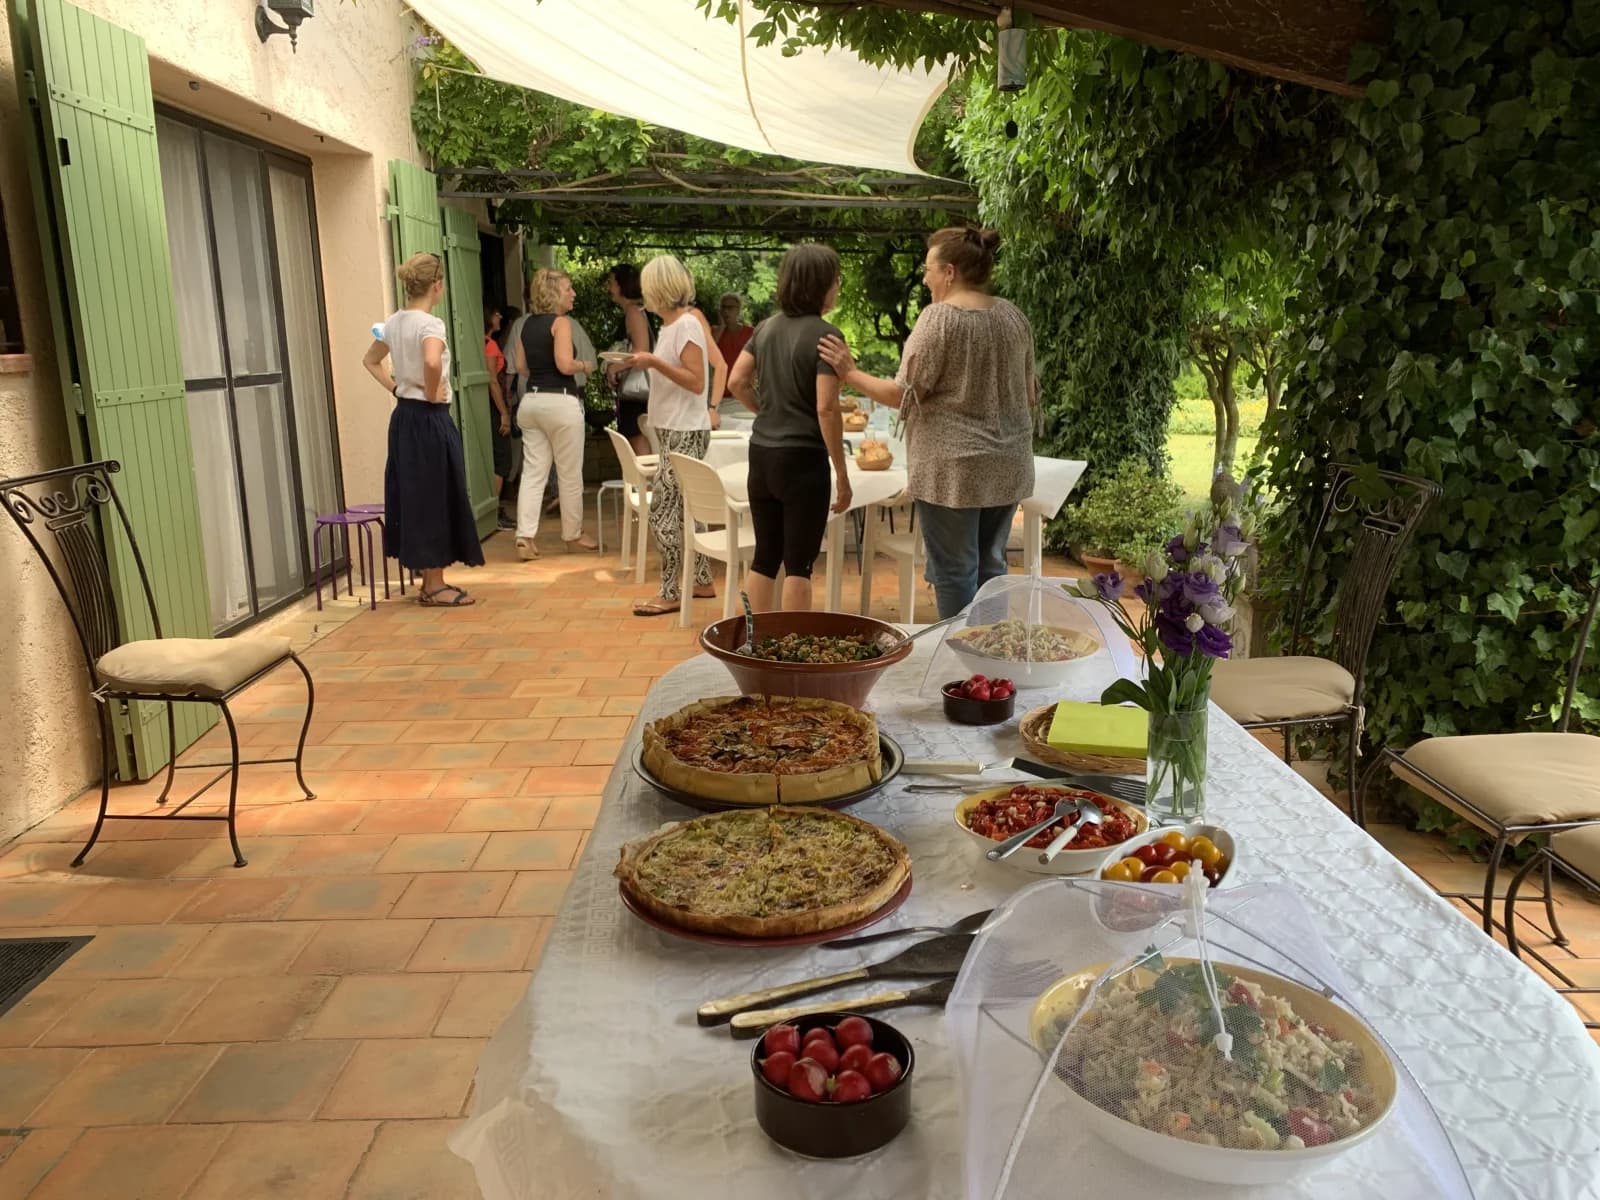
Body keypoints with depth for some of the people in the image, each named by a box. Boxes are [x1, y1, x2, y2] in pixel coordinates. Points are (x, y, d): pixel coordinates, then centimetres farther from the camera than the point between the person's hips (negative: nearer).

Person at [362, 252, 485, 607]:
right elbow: (432, 362, -35)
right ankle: (435, 586, 6)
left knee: (414, 496, 11)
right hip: (429, 420, -9)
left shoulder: (393, 322, 9)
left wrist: (395, 388, 14)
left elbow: (370, 360, 22)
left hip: (403, 417, 9)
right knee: (436, 498, -1)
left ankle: (429, 582, 19)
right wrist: (431, 393, -19)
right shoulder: (430, 324, -16)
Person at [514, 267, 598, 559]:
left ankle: (524, 536, -3)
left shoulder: (528, 324, 12)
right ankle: (573, 536, 16)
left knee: (533, 472, 5)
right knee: (570, 475, 6)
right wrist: (584, 365, -1)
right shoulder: (561, 322, -10)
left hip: (531, 401, 7)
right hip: (560, 402, -7)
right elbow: (565, 365, -19)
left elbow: (521, 367, 14)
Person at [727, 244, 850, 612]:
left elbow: (736, 382, 9)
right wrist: (842, 475, -12)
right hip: (803, 458, -7)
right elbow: (826, 409, -18)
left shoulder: (767, 326, 7)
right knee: (798, 562, 2)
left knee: (765, 557, 14)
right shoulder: (825, 334, -13)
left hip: (762, 453, 7)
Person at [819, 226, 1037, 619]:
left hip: (952, 467, -7)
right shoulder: (1013, 316, 7)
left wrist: (851, 373, -3)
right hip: (1007, 466, 7)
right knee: (990, 564, 16)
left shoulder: (939, 317, -13)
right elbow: (1030, 393, 14)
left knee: (954, 570, 3)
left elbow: (905, 395, -14)